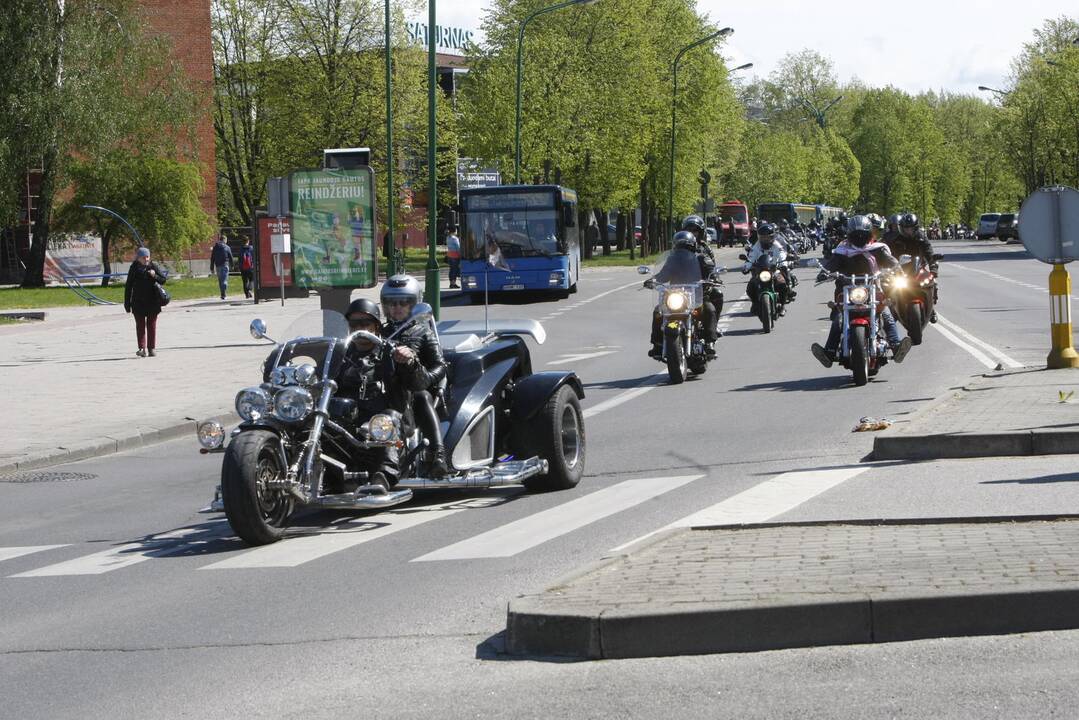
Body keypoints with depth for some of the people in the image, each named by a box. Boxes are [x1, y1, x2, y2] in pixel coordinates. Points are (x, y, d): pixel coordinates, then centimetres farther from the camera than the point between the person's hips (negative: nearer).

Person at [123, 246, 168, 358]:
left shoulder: (154, 266, 1)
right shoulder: (134, 268, 0)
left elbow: (164, 279, 4)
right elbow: (128, 287, 3)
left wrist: (155, 276, -16)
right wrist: (127, 303, 1)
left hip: (152, 302, 0)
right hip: (138, 302, 0)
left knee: (151, 325, 4)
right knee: (140, 325, -3)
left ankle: (151, 348, 11)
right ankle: (142, 348, -6)